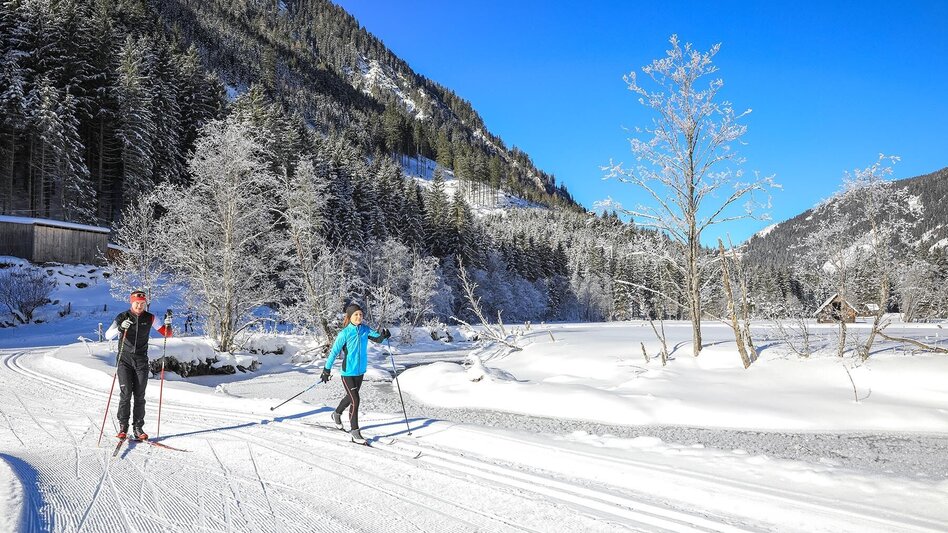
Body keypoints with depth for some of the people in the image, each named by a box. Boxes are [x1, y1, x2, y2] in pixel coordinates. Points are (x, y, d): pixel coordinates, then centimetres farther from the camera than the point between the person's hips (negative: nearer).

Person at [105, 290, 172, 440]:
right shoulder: (122, 317, -5)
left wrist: (167, 324, -20)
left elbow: (167, 334, 2)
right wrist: (120, 328, -34)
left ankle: (138, 428, 8)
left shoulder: (149, 318, 1)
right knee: (126, 394, -8)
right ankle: (123, 427, 5)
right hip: (124, 360, -2)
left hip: (141, 361, 2)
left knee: (139, 396, 1)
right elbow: (108, 335, -15)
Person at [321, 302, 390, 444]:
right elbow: (334, 351, -12)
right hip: (348, 371, -6)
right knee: (355, 400, -10)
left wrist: (383, 336, -24)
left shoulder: (365, 330, -2)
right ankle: (354, 430, 3)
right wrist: (327, 370, -11)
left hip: (360, 370, 6)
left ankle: (337, 414, 50)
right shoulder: (344, 333, -16)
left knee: (351, 397, 23)